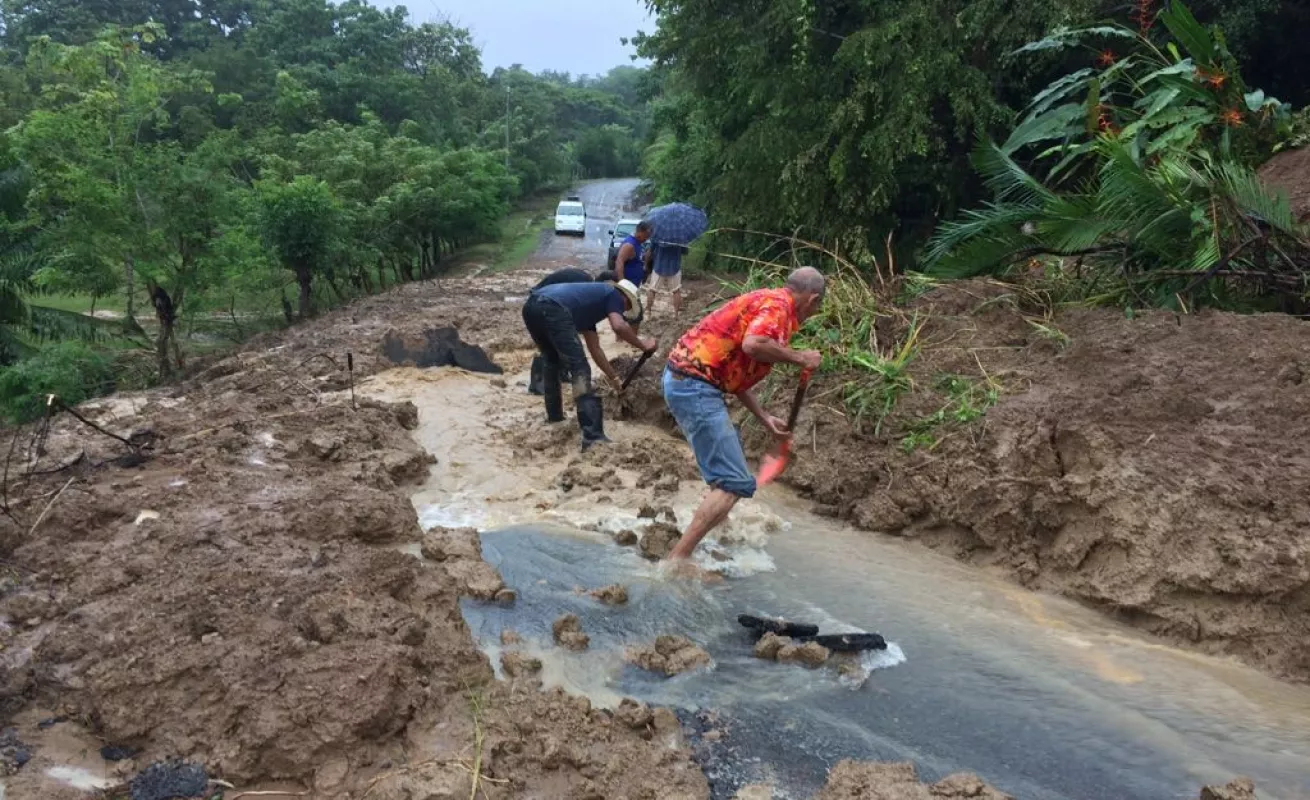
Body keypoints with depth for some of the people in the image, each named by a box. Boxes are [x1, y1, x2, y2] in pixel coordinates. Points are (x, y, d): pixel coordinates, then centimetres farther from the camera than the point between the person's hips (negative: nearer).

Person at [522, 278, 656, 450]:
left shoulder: (593, 299, 39)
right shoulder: (613, 295, 18)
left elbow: (595, 349, 42)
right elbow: (619, 326, -4)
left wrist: (614, 378, 47)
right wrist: (642, 345, 11)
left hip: (531, 306, 9)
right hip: (553, 309, -9)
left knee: (552, 361, 31)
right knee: (580, 369, -5)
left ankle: (554, 417, 41)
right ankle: (592, 436, -10)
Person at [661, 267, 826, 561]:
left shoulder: (765, 301, 21)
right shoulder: (778, 304, -7)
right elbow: (753, 345, -29)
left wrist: (765, 418, 26)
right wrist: (799, 357, -14)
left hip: (684, 379, 11)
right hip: (695, 385, -11)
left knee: (730, 453, 32)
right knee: (736, 481, -11)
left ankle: (716, 526, 45)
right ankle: (678, 557, -14)